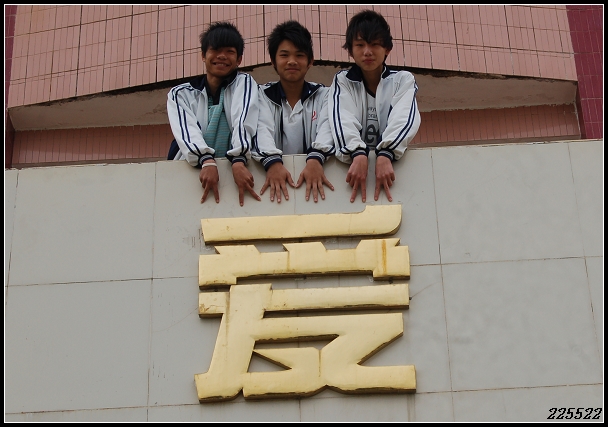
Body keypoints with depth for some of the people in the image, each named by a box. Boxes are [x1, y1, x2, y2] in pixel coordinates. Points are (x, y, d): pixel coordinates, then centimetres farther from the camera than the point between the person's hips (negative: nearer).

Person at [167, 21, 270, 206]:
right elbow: (187, 131, -9)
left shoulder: (244, 83, 8)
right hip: (190, 171, 1)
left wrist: (239, 162, -28)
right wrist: (207, 162, -29)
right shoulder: (180, 94, 9)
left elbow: (243, 124, -10)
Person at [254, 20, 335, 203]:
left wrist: (315, 159, -31)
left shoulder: (323, 95, 11)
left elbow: (326, 128, -9)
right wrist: (273, 162, -31)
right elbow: (262, 130, -9)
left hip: (313, 174, 0)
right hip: (276, 172, 0)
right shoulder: (263, 95, 10)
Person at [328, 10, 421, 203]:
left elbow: (404, 119, -10)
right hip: (353, 160, 1)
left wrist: (384, 155, -28)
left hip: (392, 161, -1)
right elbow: (343, 119, -9)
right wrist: (358, 154, -29)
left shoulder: (403, 80, 10)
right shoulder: (342, 81, 10)